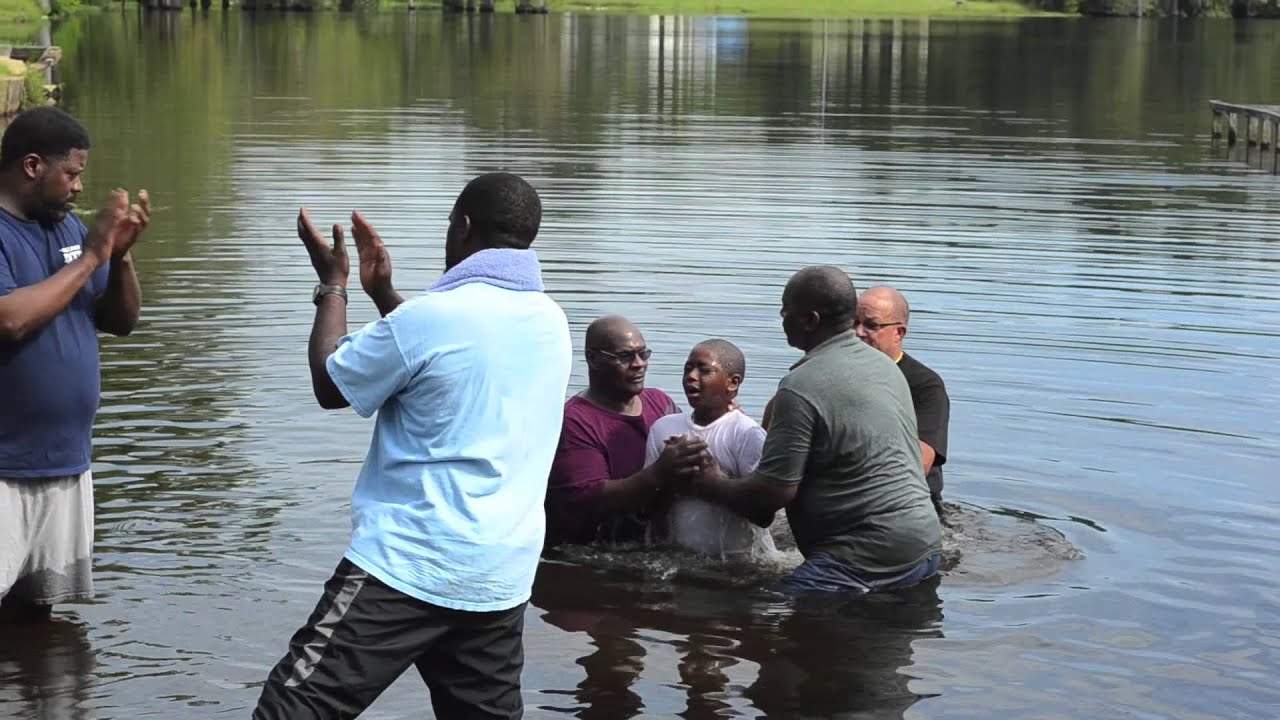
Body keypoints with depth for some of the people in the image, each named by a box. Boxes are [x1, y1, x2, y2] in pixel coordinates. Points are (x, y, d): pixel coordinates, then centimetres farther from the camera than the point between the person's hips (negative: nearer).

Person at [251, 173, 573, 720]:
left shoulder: (431, 315, -15)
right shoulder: (552, 323, 8)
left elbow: (329, 386, 1)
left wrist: (332, 284, 12)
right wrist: (383, 292, 26)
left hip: (408, 566, -7)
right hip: (502, 577, 8)